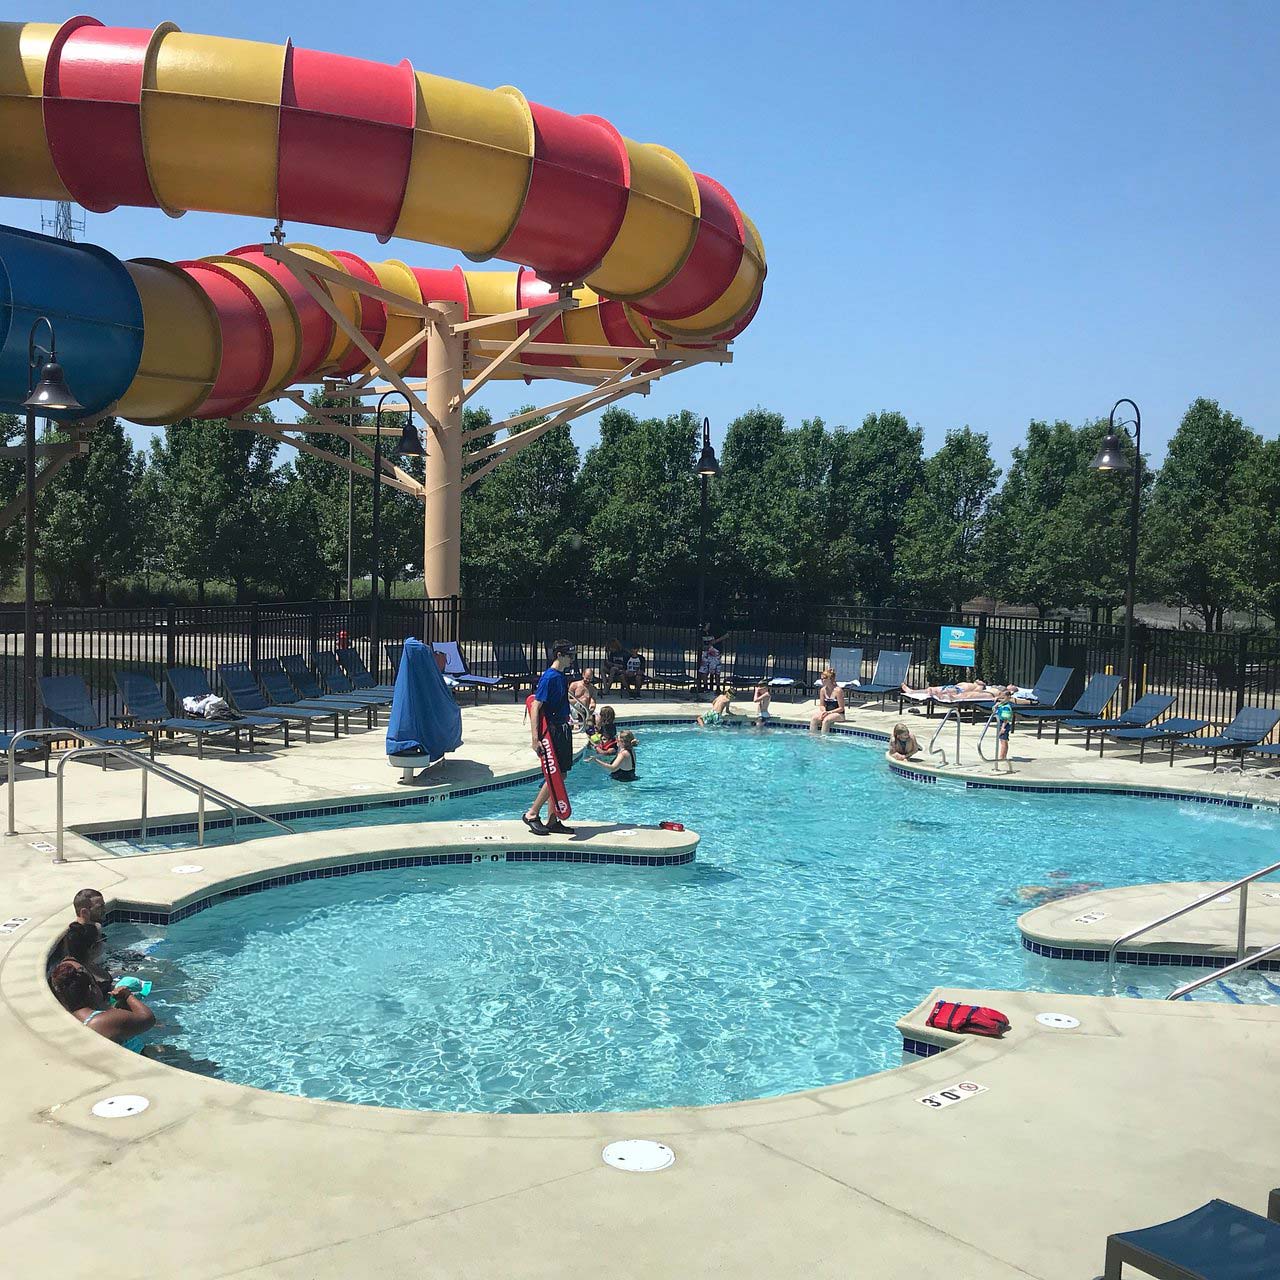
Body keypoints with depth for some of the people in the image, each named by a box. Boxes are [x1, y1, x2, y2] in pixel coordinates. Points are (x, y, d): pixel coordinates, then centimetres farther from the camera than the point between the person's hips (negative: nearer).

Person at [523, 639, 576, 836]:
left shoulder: (562, 676, 12)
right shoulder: (549, 677, -15)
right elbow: (535, 707, -19)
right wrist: (535, 739, -25)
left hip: (562, 730, 9)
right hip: (551, 731, -9)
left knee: (561, 776, 9)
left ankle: (553, 821, 15)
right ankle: (532, 814, 5)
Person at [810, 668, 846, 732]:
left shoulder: (838, 690, -16)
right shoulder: (823, 690, 3)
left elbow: (841, 708, -14)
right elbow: (821, 705, 9)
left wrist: (829, 712, -20)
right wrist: (824, 711, -14)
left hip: (838, 714, -6)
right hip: (826, 712, 6)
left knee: (826, 720, -35)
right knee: (813, 719, -22)